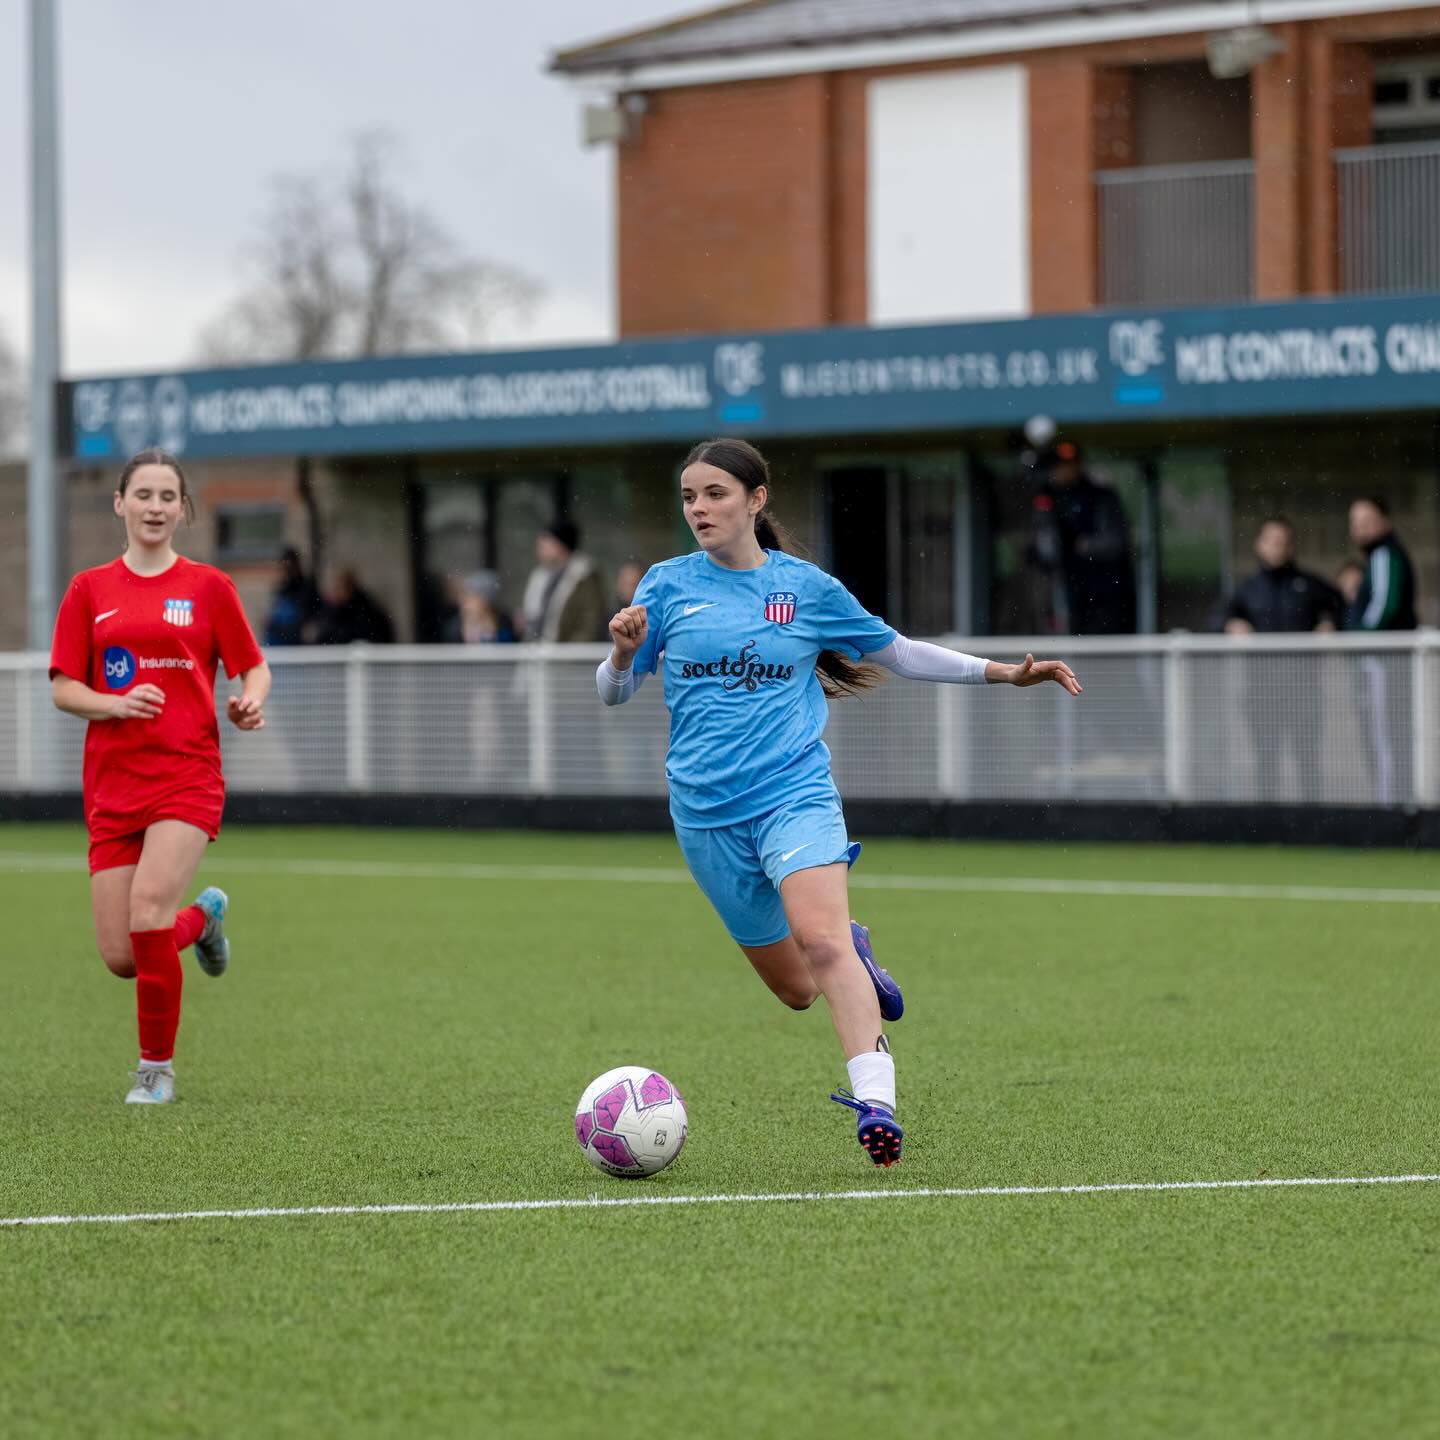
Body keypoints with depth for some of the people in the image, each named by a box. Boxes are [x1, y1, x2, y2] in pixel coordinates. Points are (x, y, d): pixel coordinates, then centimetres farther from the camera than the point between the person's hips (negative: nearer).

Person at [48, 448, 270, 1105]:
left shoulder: (208, 587, 5)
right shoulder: (89, 590, 8)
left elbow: (254, 668, 10)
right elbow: (63, 688, 6)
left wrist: (250, 703, -12)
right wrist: (114, 704, -13)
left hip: (187, 776, -2)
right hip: (112, 783, 3)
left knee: (148, 910, -24)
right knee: (121, 958, -3)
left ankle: (157, 1067, -5)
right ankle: (202, 916, 33)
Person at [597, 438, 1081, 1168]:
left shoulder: (807, 588, 4)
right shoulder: (667, 585, 4)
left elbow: (896, 653, 17)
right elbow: (613, 692, 9)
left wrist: (1004, 673, 11)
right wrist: (623, 651, -15)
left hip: (793, 791, -2)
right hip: (706, 813, 2)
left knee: (821, 941, -28)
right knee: (795, 989, 9)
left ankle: (875, 1100, -33)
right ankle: (854, 955, 43)